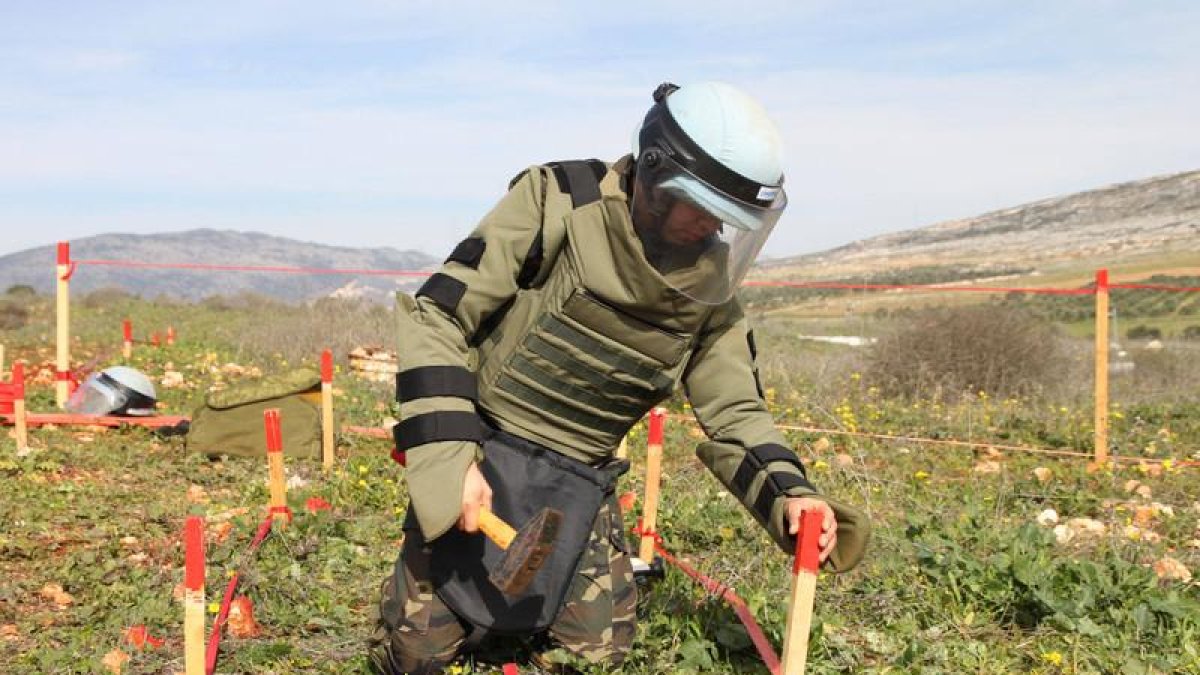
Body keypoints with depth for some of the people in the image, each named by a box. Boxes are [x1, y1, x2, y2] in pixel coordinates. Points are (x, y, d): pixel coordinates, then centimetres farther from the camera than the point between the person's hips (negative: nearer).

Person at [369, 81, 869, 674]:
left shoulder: (709, 284, -1)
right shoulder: (558, 204, -16)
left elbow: (734, 410, 3)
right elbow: (437, 318, -16)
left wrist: (788, 492, -17)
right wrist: (448, 458, -25)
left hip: (579, 485, 4)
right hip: (482, 458, -4)